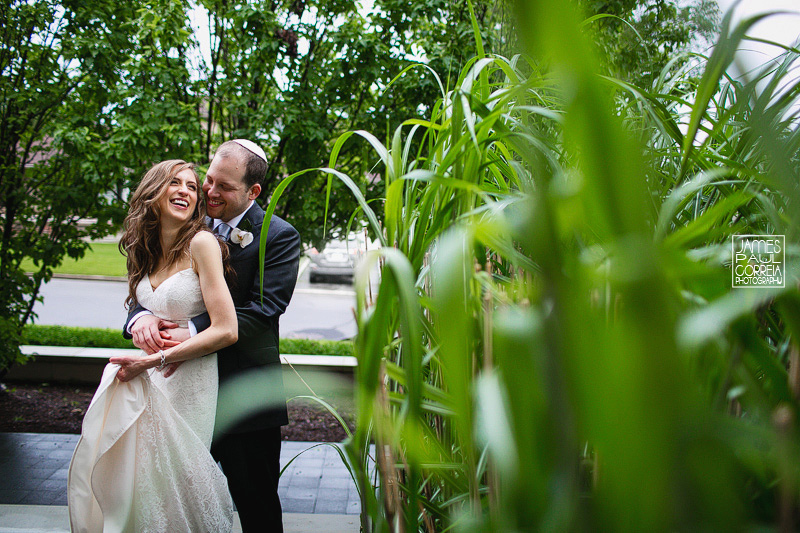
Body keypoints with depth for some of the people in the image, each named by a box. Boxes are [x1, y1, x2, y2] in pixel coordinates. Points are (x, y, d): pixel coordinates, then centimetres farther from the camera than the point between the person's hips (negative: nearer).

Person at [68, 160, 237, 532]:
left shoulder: (201, 243, -14)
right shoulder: (147, 251, 8)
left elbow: (226, 330, -19)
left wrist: (155, 359, -17)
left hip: (186, 383, -6)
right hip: (144, 381, 6)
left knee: (172, 482, 3)